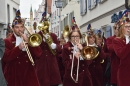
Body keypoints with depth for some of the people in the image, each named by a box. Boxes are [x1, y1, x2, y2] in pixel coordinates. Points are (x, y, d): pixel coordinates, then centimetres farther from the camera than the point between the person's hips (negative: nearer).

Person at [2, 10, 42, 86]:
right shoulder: (7, 41, 3)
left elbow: (38, 54, 1)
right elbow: (5, 58, -11)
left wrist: (28, 42, -10)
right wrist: (18, 48, -22)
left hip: (29, 75, 3)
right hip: (14, 76, -2)